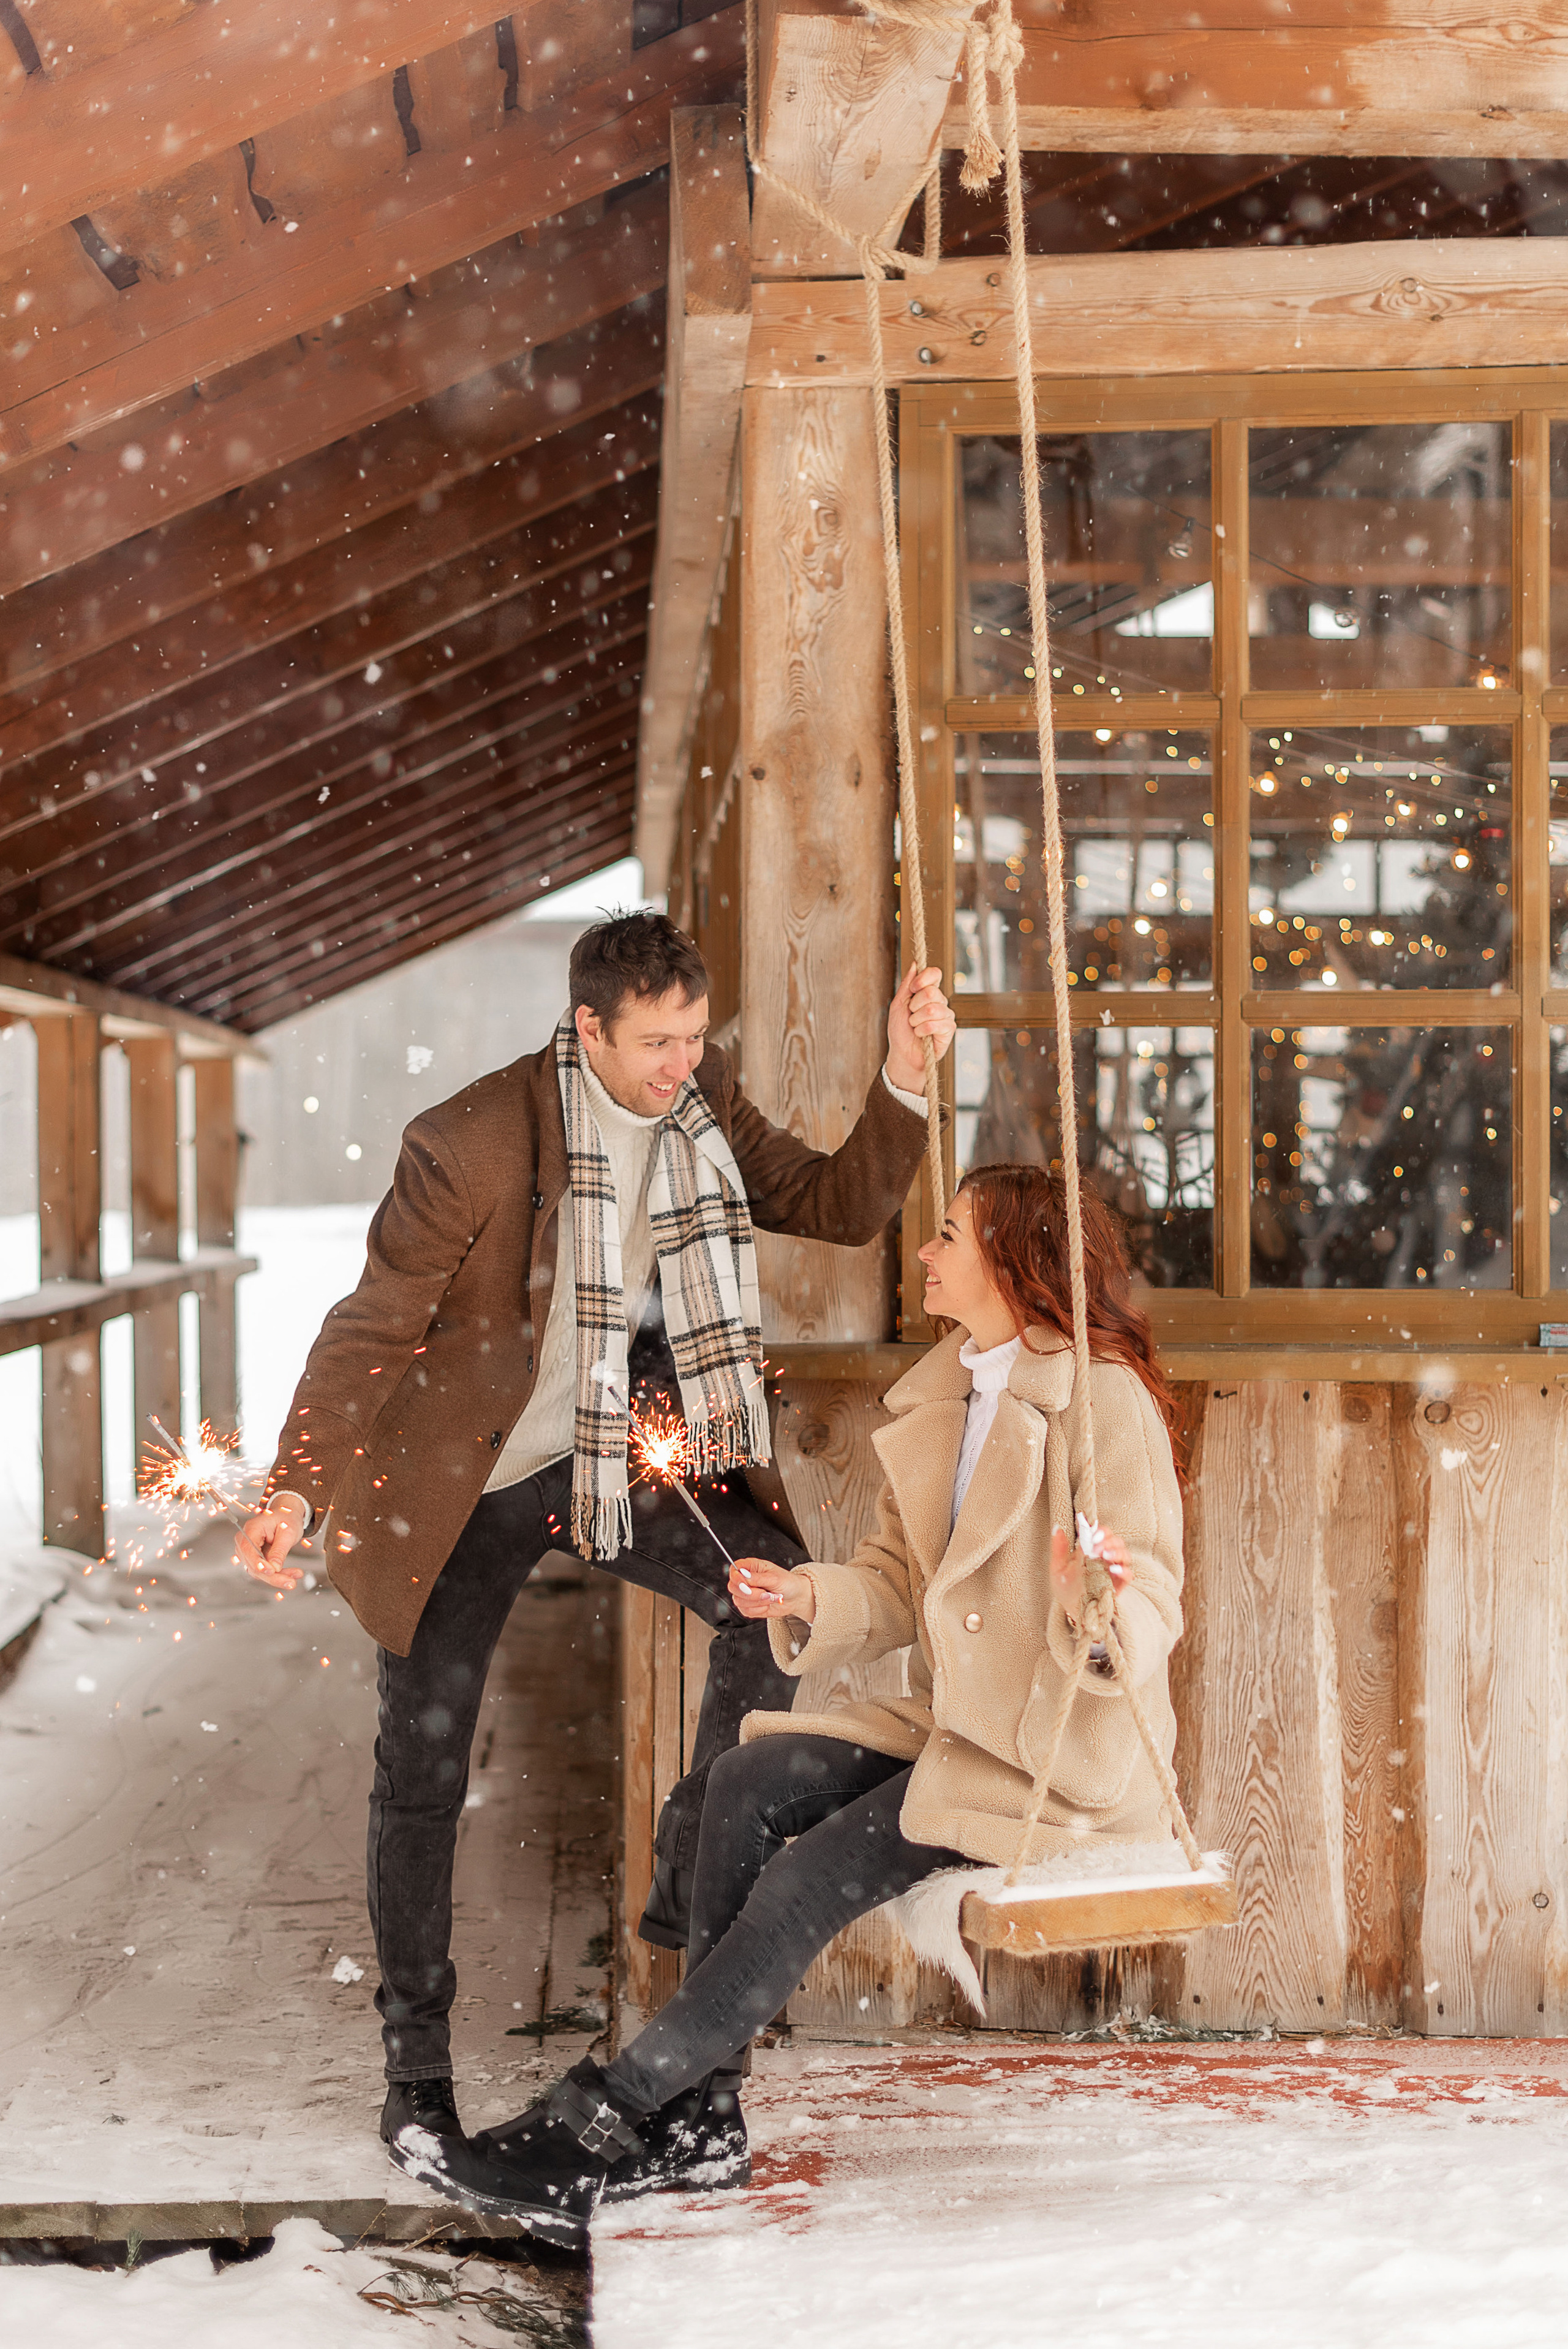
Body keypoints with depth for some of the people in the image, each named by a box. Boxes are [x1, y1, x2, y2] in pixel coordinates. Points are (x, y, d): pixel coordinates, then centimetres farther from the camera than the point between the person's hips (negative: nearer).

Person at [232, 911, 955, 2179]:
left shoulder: (704, 1101, -6)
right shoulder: (473, 1144, -23)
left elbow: (842, 1206, -2)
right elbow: (373, 1326, -18)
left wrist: (904, 1076, -17)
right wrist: (295, 1491, -25)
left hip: (621, 1452, 4)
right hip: (461, 1480, -4)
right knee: (424, 1772, 3)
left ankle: (693, 1885, -2)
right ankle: (418, 2068, 21)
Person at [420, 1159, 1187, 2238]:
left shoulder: (1103, 1399, -15)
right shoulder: (941, 1397, 12)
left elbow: (1154, 1610, -19)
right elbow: (898, 1585, 14)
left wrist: (1104, 1606, -42)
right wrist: (808, 1599, -6)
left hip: (1062, 1748, -8)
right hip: (951, 1726, 8)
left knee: (814, 1875, -19)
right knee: (748, 1784, -13)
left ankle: (604, 2114, -11)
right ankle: (702, 2118, -11)